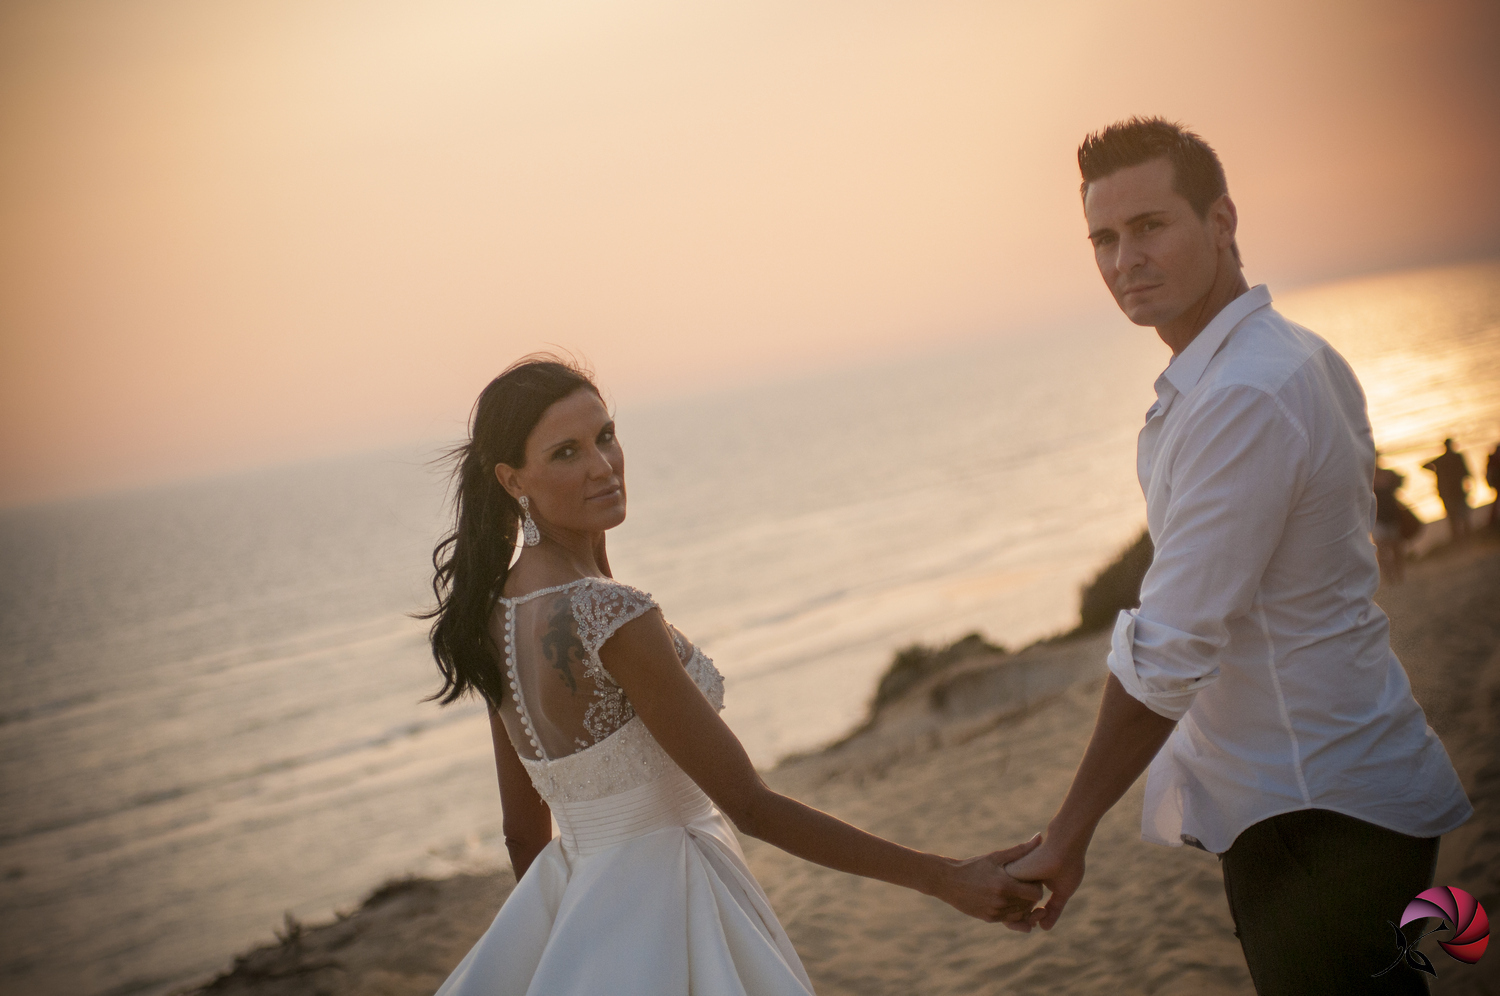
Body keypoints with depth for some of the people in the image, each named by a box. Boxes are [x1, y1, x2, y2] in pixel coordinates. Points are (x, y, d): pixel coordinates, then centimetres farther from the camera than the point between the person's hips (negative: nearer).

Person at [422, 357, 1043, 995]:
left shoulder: (496, 613, 2)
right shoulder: (614, 619, -24)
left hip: (573, 899, 8)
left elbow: (524, 831, 10)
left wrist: (568, 937, 24)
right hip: (663, 913, -8)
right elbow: (751, 807, -22)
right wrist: (946, 879, -19)